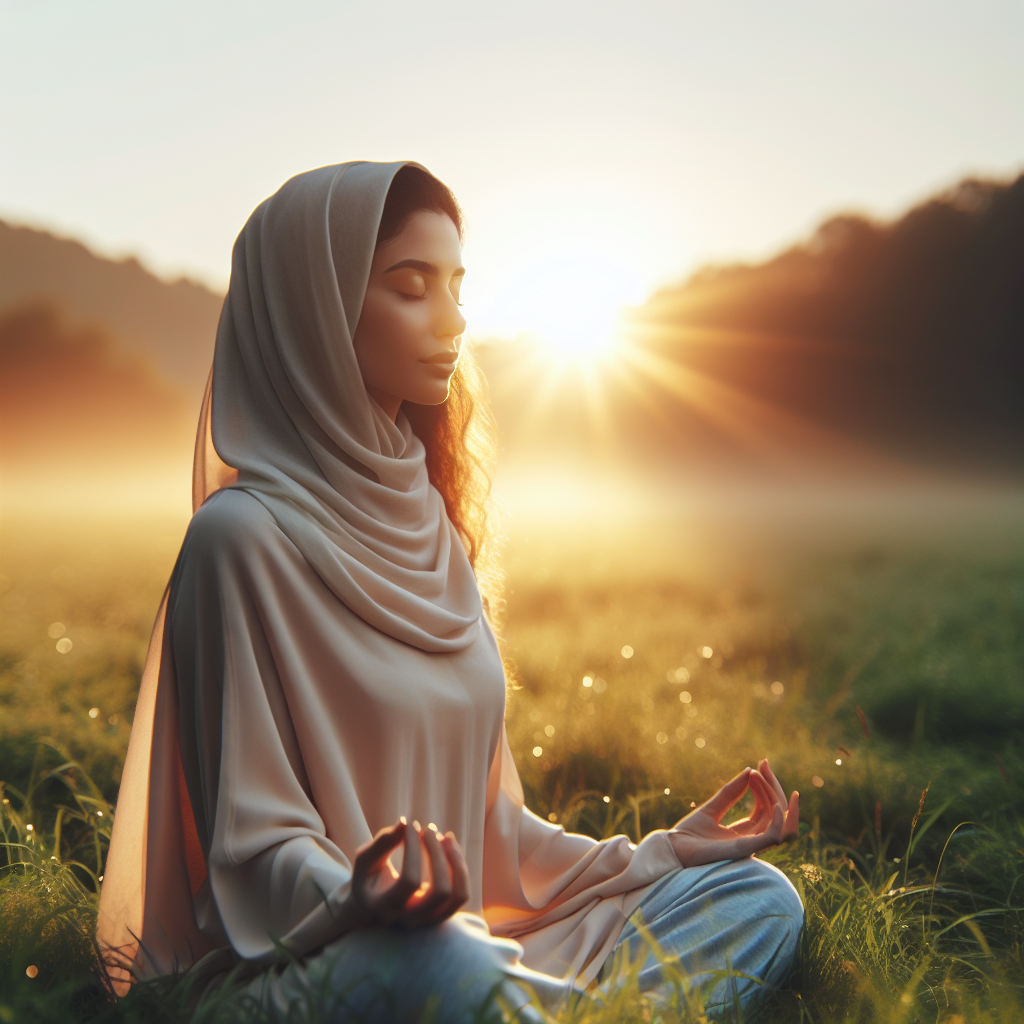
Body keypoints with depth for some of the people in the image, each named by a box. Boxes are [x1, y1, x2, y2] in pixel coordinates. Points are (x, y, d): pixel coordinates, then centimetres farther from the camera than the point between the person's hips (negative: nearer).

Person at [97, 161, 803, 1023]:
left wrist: (662, 853, 12)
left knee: (763, 899, -7)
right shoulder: (248, 535, -11)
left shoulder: (425, 524, 13)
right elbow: (257, 845, -11)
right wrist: (359, 901, -32)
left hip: (471, 931, 8)